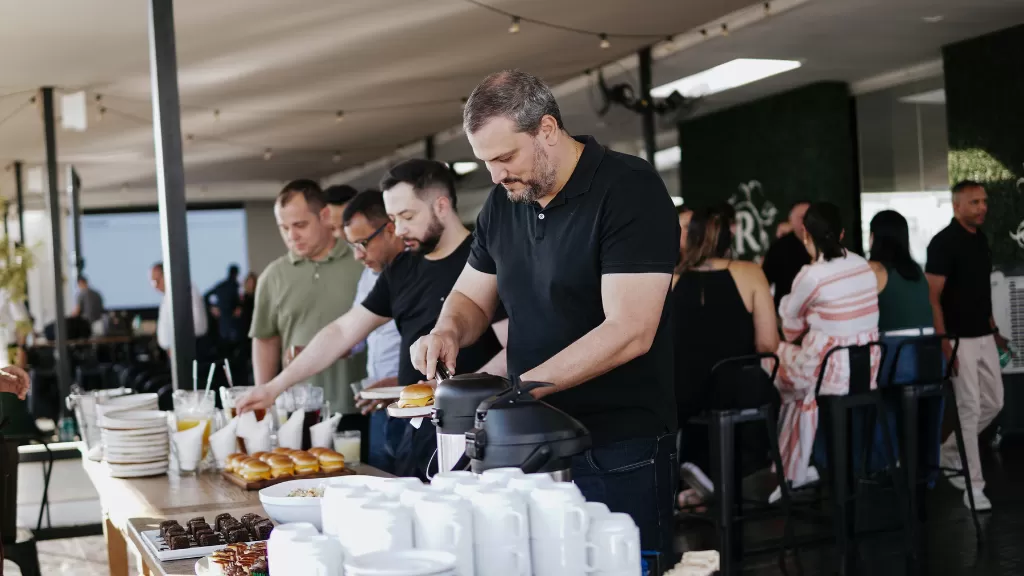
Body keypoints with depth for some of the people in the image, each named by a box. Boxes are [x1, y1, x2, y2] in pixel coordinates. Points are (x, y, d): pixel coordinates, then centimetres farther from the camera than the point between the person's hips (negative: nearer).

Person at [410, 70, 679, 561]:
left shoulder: (629, 190, -14)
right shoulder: (502, 203, 8)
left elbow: (629, 331, -21)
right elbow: (471, 298, 19)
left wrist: (521, 388, -24)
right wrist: (449, 331, -4)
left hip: (620, 452, -6)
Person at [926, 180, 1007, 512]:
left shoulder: (981, 239, 10)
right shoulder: (943, 243, -14)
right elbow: (932, 298, -15)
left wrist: (994, 329, 17)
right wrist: (943, 344, -19)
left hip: (984, 336, 8)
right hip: (959, 339, -8)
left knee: (993, 402, 13)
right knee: (970, 408, -5)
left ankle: (949, 451, 31)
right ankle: (973, 485, 4)